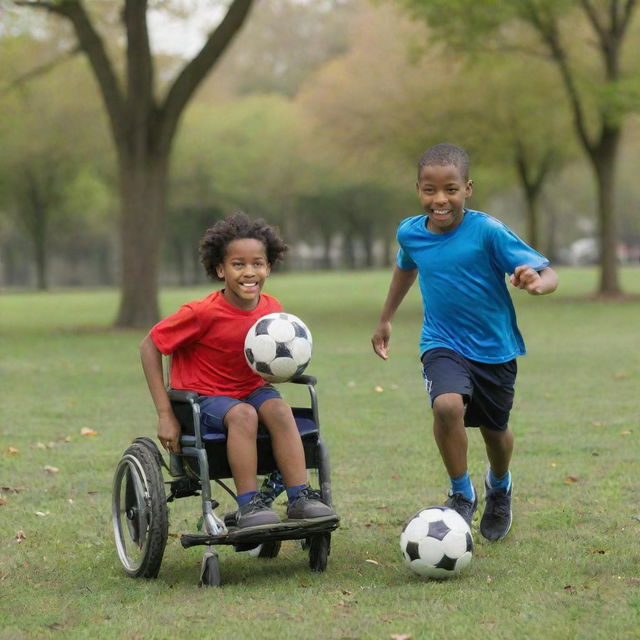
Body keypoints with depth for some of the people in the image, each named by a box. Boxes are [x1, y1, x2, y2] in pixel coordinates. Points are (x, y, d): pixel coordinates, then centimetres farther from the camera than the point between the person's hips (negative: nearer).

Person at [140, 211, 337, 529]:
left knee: (279, 409, -28)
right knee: (243, 414, -35)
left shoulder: (273, 310, -5)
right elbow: (149, 346, -14)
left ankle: (300, 499, -27)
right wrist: (165, 415, -15)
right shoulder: (203, 313, -21)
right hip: (203, 397, -4)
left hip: (252, 390, 4)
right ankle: (249, 505, -31)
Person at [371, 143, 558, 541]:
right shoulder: (410, 233, -6)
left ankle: (499, 487, 51)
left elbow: (549, 274, -22)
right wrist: (385, 320, 26)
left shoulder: (488, 231, -19)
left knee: (495, 430, 15)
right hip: (443, 344, 1)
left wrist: (536, 282, -46)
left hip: (495, 348, -1)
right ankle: (462, 495, -7)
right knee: (448, 405, -28)